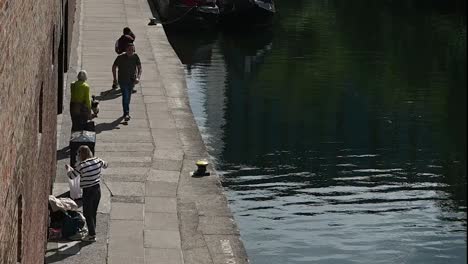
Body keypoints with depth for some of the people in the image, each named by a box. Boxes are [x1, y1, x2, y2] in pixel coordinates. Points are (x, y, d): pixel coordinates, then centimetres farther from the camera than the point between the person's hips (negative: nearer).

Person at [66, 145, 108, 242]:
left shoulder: (82, 165, -20)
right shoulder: (98, 161, -3)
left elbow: (72, 176, -11)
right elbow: (105, 165, 18)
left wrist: (68, 168, 9)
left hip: (88, 191, -6)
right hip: (97, 189, 6)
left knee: (88, 213, 6)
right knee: (93, 212, 20)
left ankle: (92, 235, 9)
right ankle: (92, 232, 30)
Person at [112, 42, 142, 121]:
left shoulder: (135, 57, -6)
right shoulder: (121, 57, -15)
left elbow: (139, 68, -1)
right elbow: (114, 67, -3)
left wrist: (138, 77, -18)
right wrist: (115, 78, -2)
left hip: (131, 80, 4)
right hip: (123, 80, -4)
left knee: (128, 97, 17)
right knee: (125, 96, -16)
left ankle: (126, 112, 33)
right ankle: (126, 113, -17)